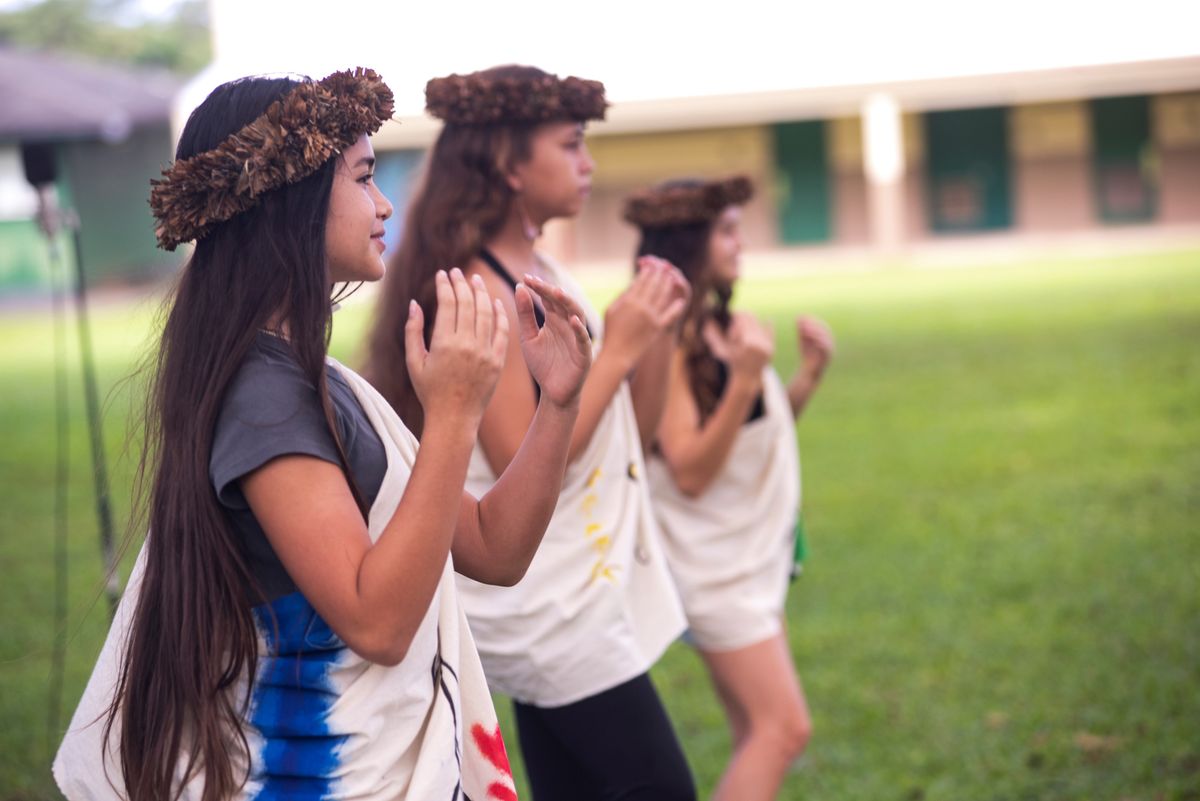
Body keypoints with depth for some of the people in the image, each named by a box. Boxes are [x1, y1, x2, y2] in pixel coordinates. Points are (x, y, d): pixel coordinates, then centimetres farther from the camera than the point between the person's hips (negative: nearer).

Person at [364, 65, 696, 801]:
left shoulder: (544, 272, 11)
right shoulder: (479, 289, -16)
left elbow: (631, 432, 15)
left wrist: (659, 333, 1)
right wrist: (617, 349, -18)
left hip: (590, 582, 9)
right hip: (548, 600, -9)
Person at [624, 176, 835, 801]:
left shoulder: (726, 327, 8)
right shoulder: (669, 341, -16)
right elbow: (690, 471, -21)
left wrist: (807, 377, 2)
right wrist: (744, 381, -29)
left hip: (756, 555, 9)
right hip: (712, 559, -9)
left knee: (761, 735, 10)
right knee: (783, 728, -11)